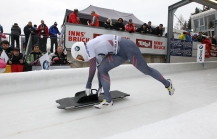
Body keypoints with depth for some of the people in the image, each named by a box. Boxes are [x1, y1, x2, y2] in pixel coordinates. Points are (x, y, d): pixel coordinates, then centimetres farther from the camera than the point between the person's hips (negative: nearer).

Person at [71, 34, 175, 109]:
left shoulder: (89, 46, -12)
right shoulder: (94, 50, 14)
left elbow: (92, 67, -16)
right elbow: (99, 68, 17)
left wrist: (88, 84, -3)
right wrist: (100, 86, 21)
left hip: (127, 48, -9)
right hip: (120, 53, 9)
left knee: (146, 70, 3)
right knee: (102, 68, -2)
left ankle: (167, 83, 29)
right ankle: (108, 100, -3)